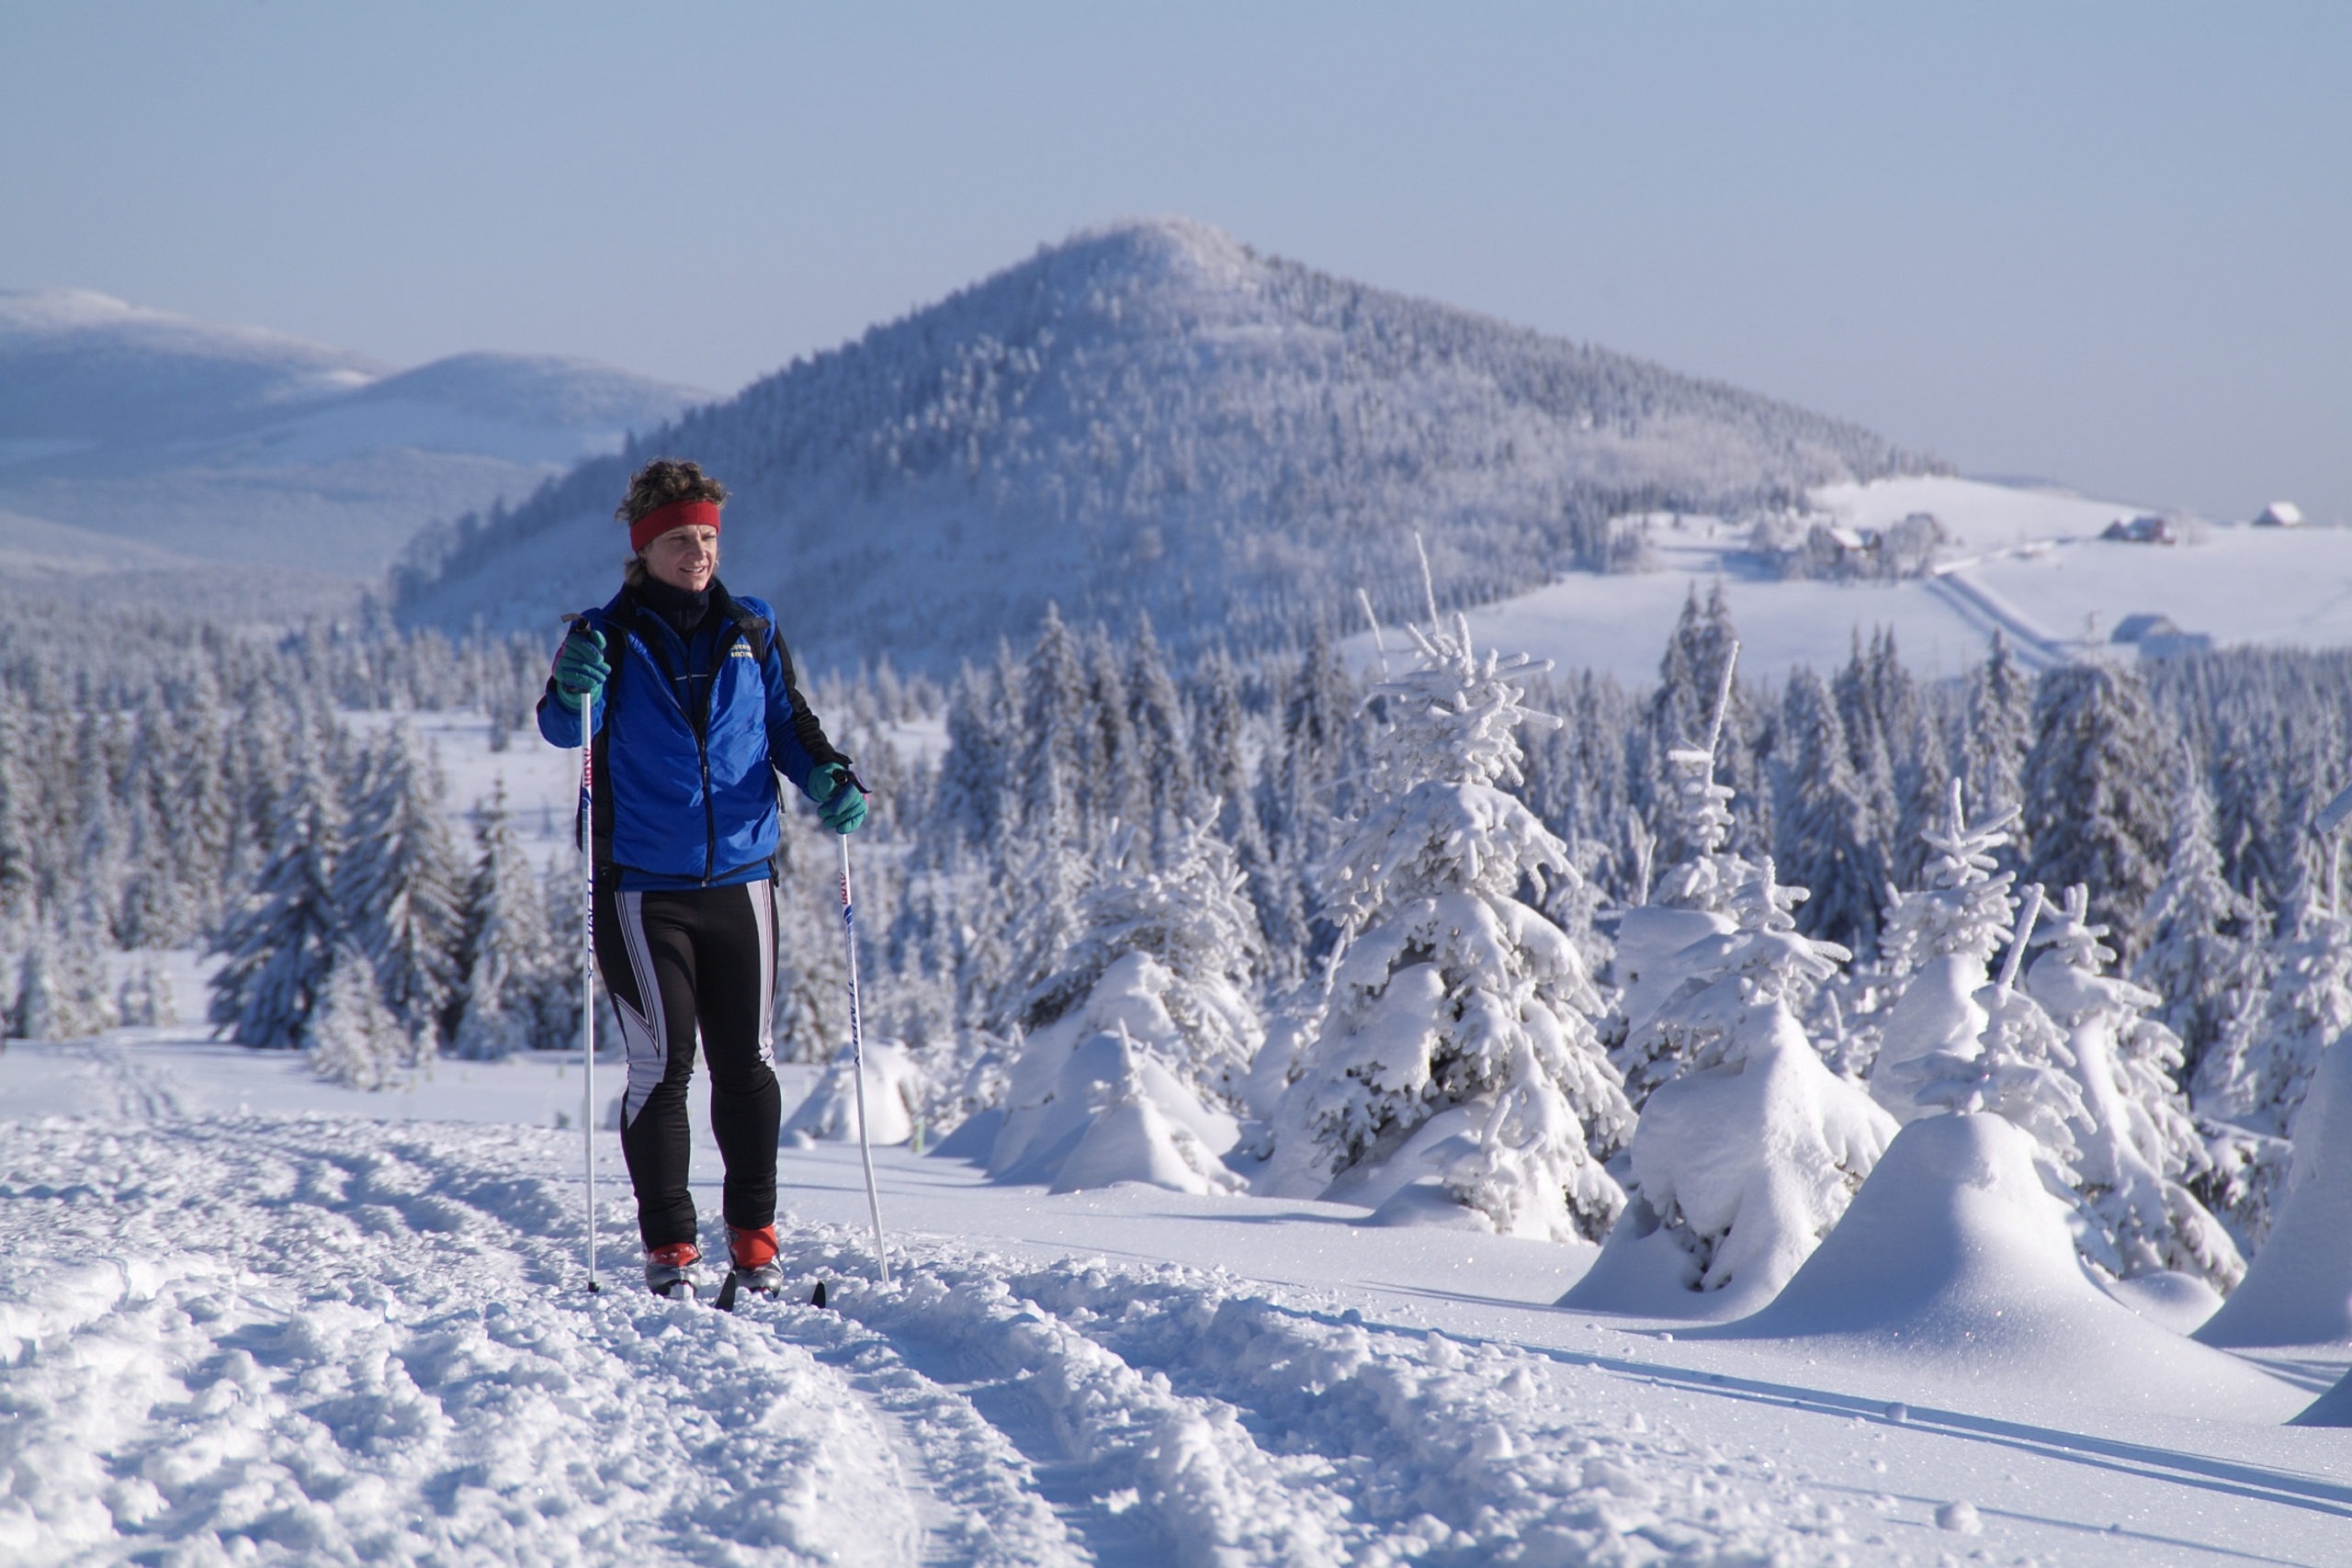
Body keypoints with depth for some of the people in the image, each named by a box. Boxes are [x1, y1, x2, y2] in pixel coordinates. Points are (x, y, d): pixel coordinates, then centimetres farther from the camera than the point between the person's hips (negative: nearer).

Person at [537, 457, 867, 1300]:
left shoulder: (751, 633, 9)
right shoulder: (610, 636, 0)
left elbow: (788, 722, 13)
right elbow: (564, 732, -9)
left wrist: (826, 778, -6)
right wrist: (573, 692, -32)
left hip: (739, 878, 3)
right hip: (642, 887, -3)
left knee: (748, 1065, 5)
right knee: (662, 1064, -6)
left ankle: (754, 1240, 16)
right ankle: (668, 1247, 2)